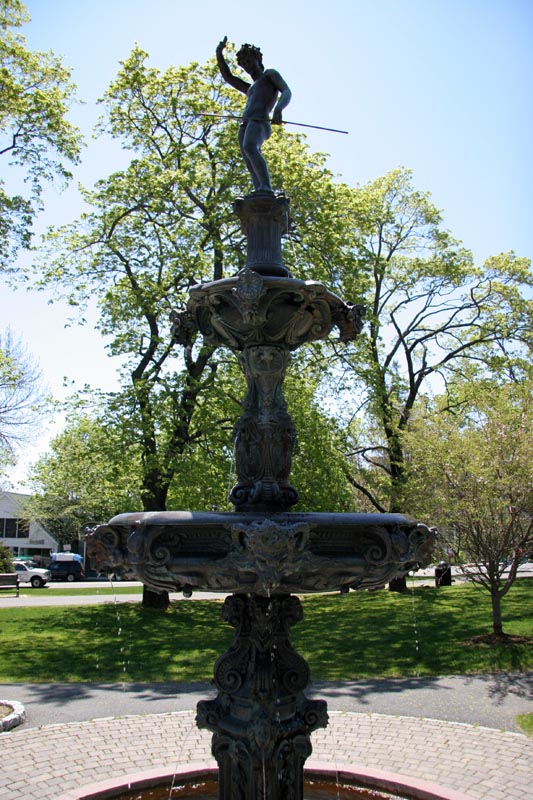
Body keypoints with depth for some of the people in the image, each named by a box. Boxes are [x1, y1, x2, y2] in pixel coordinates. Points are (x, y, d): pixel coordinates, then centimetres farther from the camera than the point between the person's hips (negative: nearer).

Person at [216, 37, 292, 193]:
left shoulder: (270, 74, 21)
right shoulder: (250, 89, 41)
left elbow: (287, 92, 3)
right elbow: (228, 77, 38)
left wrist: (278, 109, -18)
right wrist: (219, 54, 25)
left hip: (259, 121, -8)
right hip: (244, 126, 8)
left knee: (249, 147, -36)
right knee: (251, 167, -12)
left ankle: (266, 189, -50)